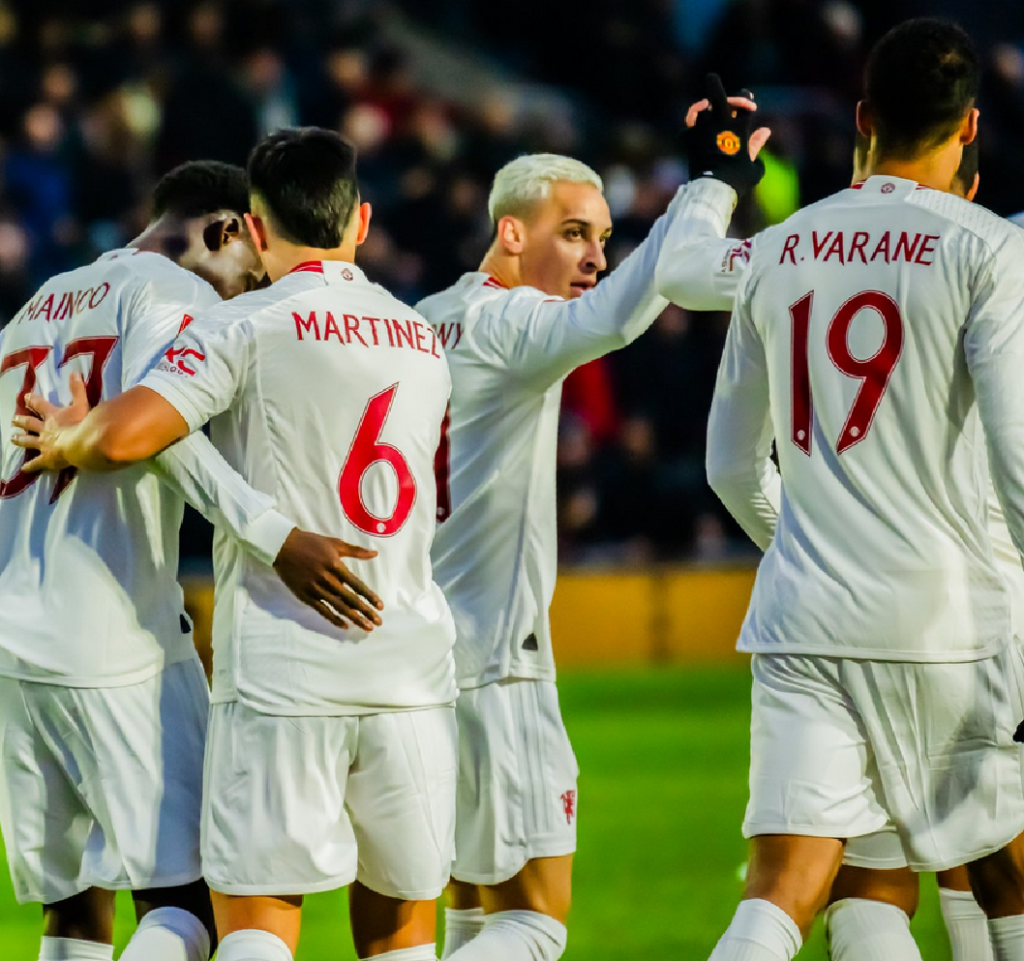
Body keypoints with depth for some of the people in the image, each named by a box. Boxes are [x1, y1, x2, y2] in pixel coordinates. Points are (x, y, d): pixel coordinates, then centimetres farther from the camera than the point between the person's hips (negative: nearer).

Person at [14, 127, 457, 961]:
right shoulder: (425, 343, 14)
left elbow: (124, 433, -17)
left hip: (280, 672, -4)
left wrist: (63, 440, 6)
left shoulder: (246, 327, -5)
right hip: (412, 672, 4)